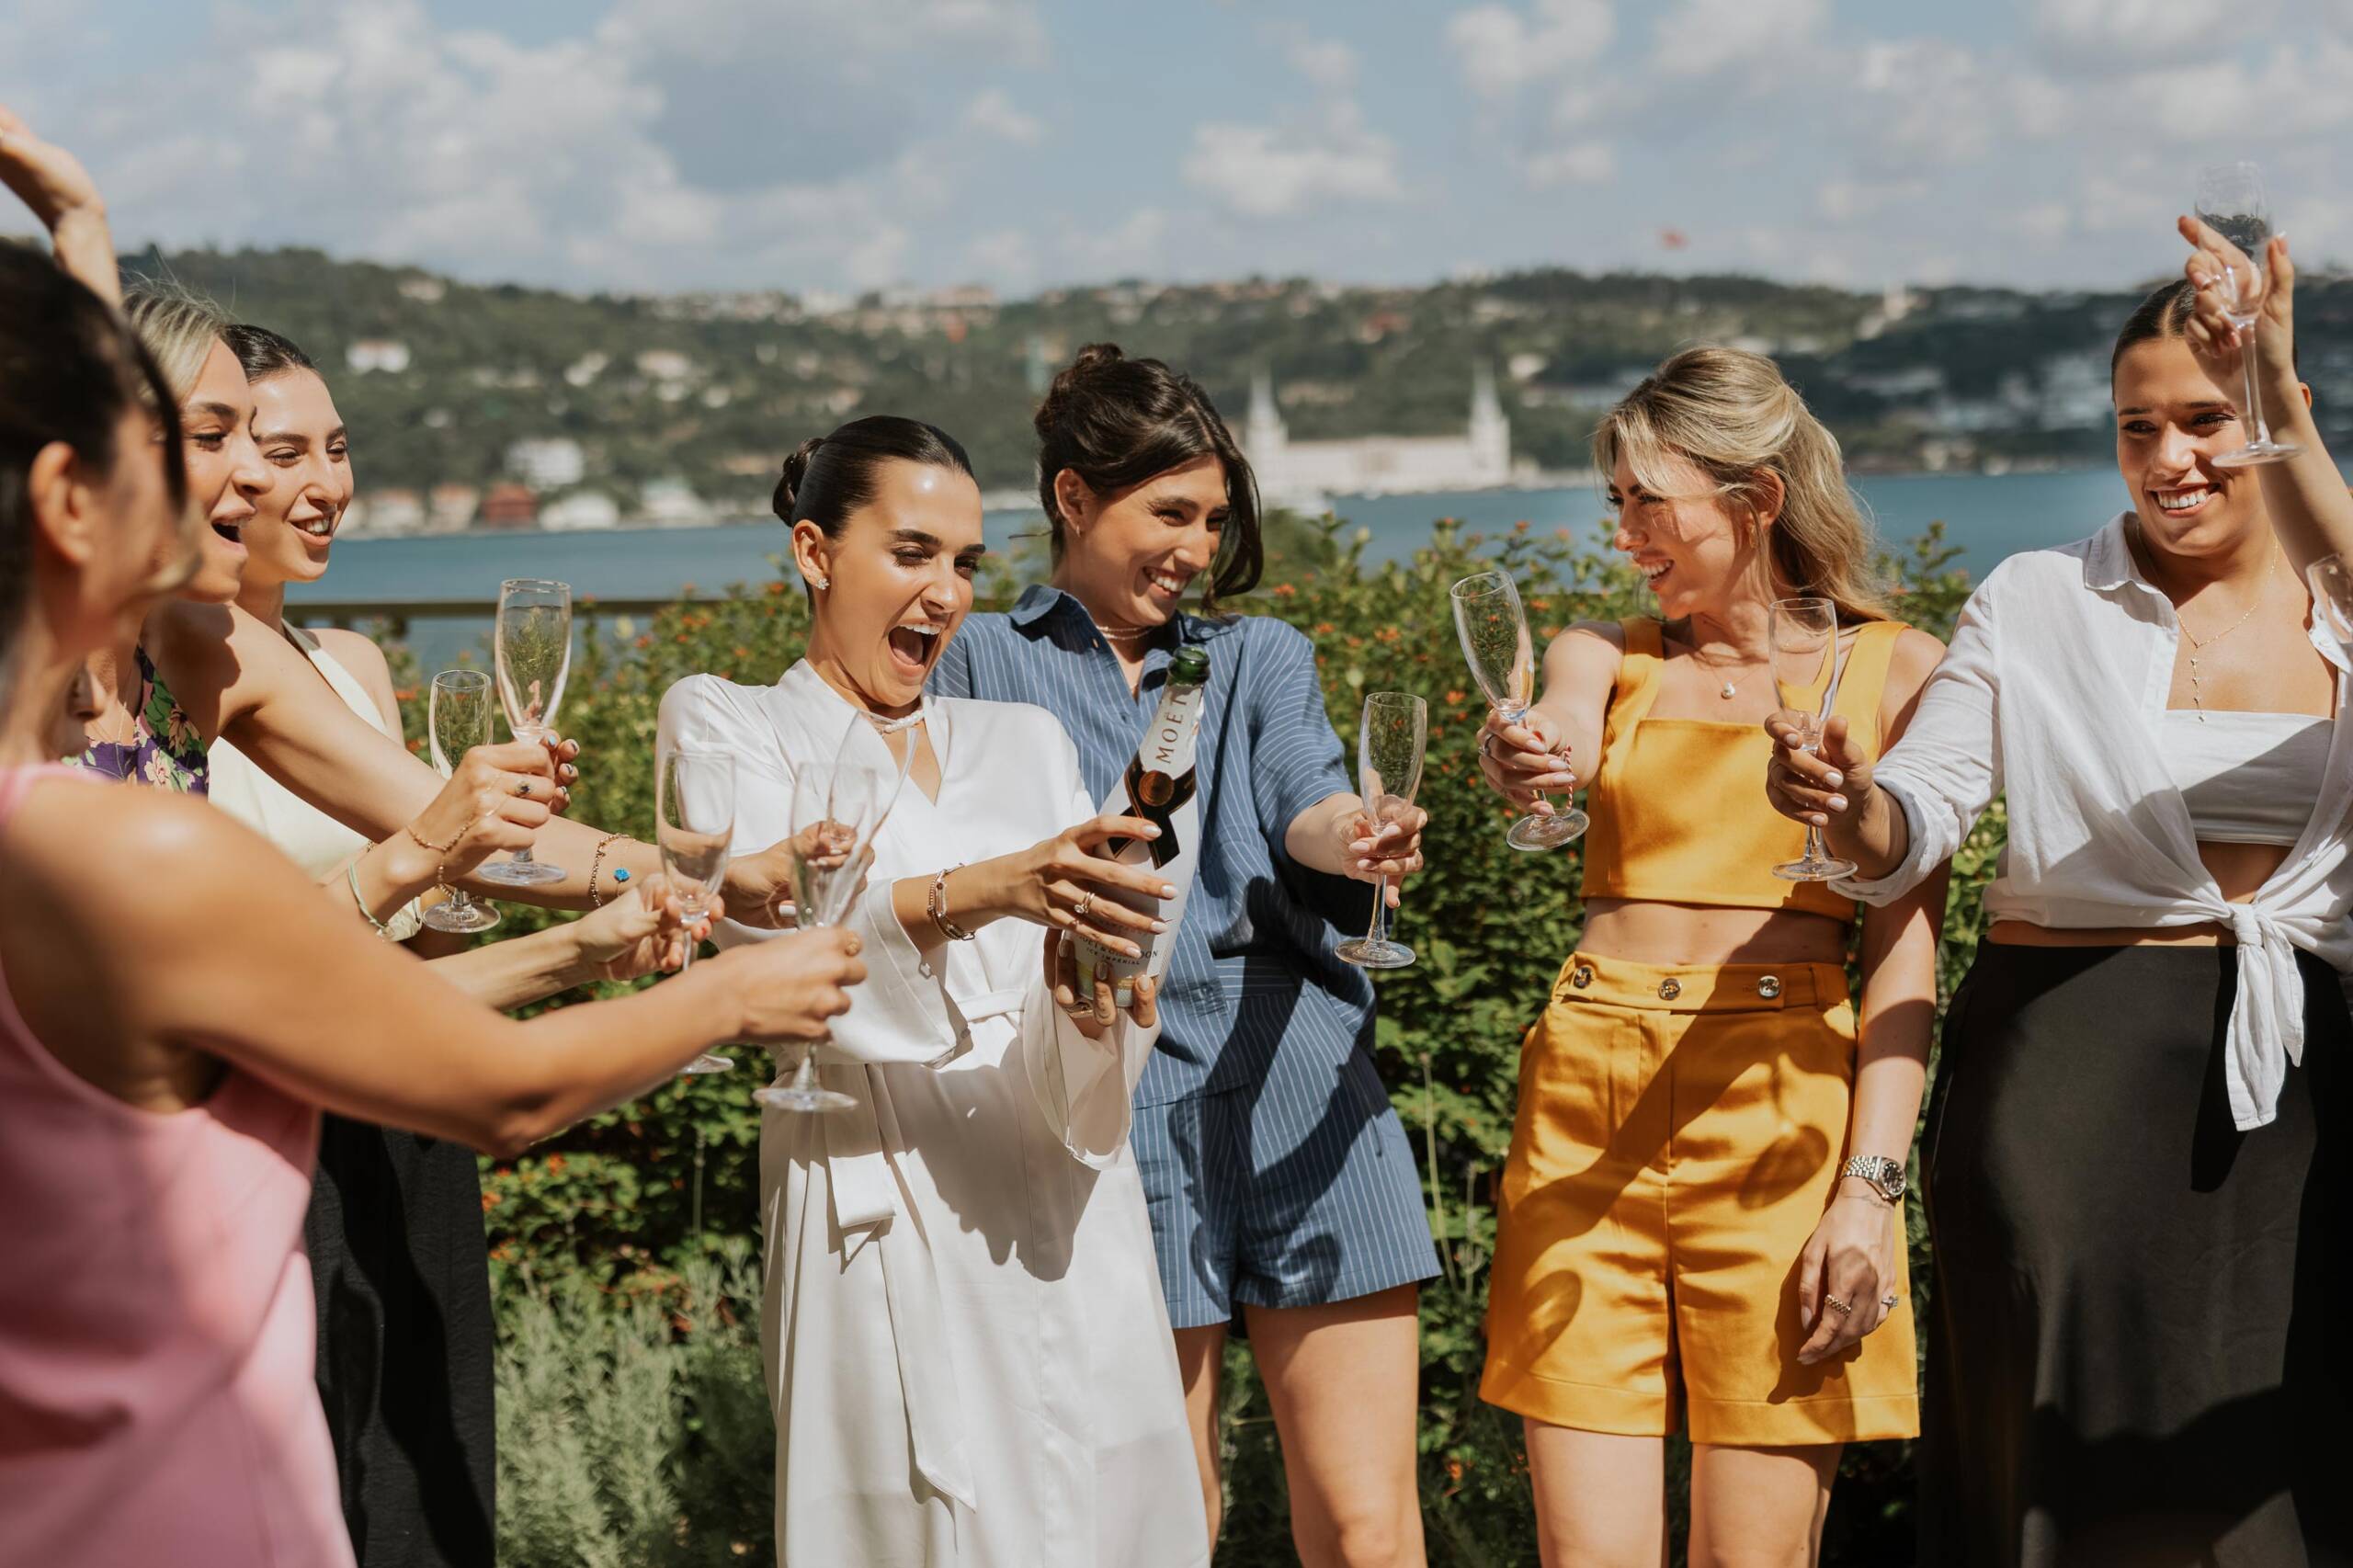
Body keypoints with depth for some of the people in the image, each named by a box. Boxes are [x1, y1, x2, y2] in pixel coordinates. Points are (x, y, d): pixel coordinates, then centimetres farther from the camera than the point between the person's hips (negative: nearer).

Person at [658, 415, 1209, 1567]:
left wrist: (1094, 997, -14)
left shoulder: (1024, 740, 19)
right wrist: (976, 891, -28)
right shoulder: (727, 725, 8)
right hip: (886, 1202, -4)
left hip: (1068, 1202, 4)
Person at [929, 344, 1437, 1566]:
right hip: (1125, 1099, -2)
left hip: (1303, 1091, 2)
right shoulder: (984, 667, 11)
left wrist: (1350, 834, -25)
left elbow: (1304, 798, -2)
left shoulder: (1260, 656, 18)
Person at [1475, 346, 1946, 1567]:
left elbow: (1904, 954, -1)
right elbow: (1558, 738, -12)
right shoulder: (1608, 656, 13)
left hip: (1787, 1102, -2)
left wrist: (1872, 1186, -11)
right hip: (1589, 1098, 3)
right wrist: (1517, 761, -36)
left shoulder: (1893, 671, 4)